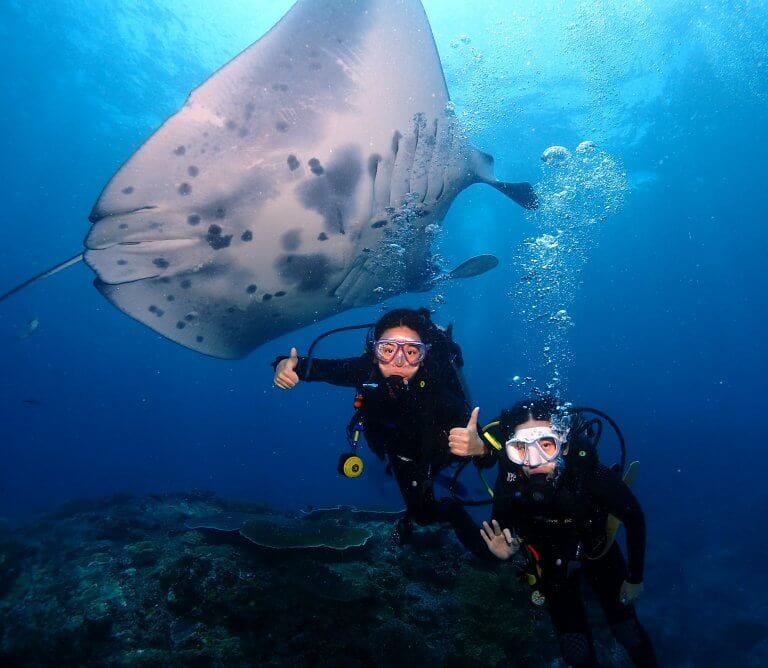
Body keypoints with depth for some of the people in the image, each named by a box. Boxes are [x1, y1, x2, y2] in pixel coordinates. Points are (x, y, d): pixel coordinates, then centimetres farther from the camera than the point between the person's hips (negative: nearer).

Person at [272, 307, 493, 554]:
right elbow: (321, 367, -19)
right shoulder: (366, 369, -36)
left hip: (437, 448, -2)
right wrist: (286, 366, -39)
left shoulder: (439, 386, -44)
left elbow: (488, 450, -47)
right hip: (400, 449, 2)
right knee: (421, 511, 16)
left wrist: (479, 448, -70)